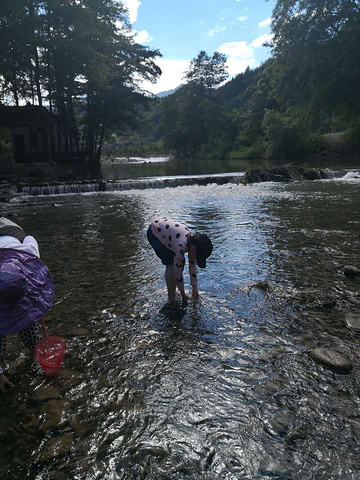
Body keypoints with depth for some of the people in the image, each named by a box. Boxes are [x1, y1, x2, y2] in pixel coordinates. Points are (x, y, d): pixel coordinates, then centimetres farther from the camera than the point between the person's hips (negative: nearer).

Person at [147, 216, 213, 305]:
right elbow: (178, 271, -29)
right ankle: (171, 300, -8)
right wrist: (183, 295, -19)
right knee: (171, 264, -17)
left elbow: (193, 267, -4)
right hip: (154, 233, -8)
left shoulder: (193, 242, -15)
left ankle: (173, 292, 14)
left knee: (181, 262, -1)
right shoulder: (180, 246, -37)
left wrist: (195, 289, -1)